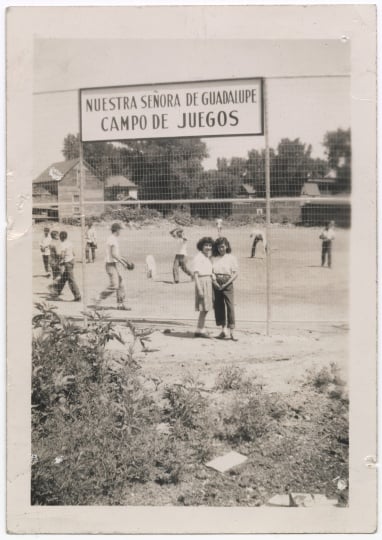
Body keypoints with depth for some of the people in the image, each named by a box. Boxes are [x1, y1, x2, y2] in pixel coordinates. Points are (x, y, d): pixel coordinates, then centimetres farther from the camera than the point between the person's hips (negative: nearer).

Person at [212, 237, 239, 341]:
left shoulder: (231, 257, 3)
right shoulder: (214, 258, 9)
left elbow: (236, 273, -1)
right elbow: (210, 272, 7)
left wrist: (226, 284, -9)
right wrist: (214, 282, -11)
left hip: (227, 284, -3)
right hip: (216, 285, 3)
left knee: (230, 307, -10)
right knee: (218, 307, 4)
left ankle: (232, 332, -9)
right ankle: (223, 330, 13)